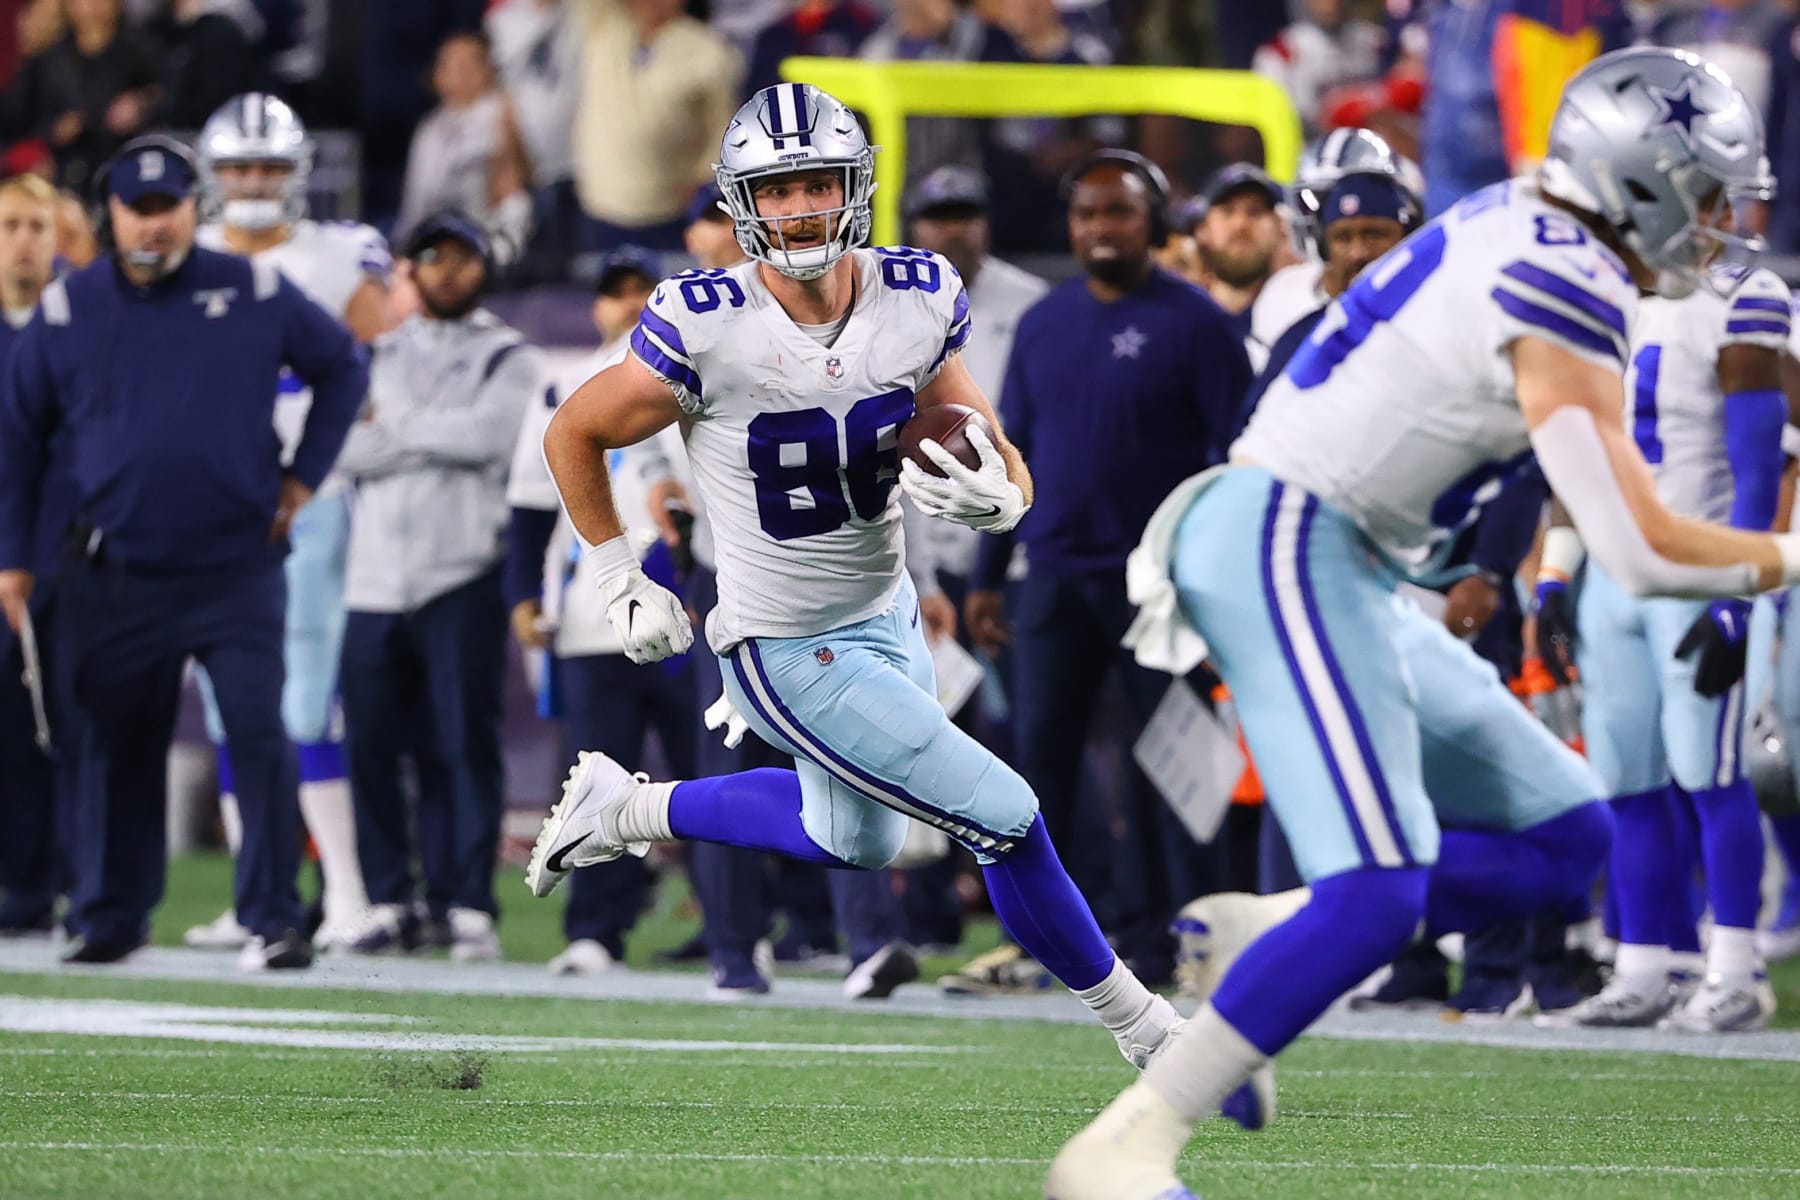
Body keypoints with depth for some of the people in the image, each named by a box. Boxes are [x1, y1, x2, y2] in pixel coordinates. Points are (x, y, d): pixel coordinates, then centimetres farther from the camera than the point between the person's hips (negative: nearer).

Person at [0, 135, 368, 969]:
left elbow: (342, 368, 14)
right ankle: (109, 919, 20)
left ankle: (273, 921, -4)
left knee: (260, 738, -9)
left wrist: (304, 476, 7)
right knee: (116, 750, 7)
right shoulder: (67, 310, 2)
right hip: (116, 578, 1)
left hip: (236, 566, -1)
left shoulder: (255, 294, -1)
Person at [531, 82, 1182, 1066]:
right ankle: (1138, 1026, 11)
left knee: (854, 839, 29)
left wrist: (994, 497, -24)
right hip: (784, 651, -7)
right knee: (1003, 819, -9)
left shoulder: (917, 301, -10)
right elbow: (573, 437, -8)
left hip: (885, 617, 7)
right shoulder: (707, 330, -24)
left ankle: (628, 809, 46)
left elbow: (1005, 466, -1)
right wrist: (623, 588, -3)